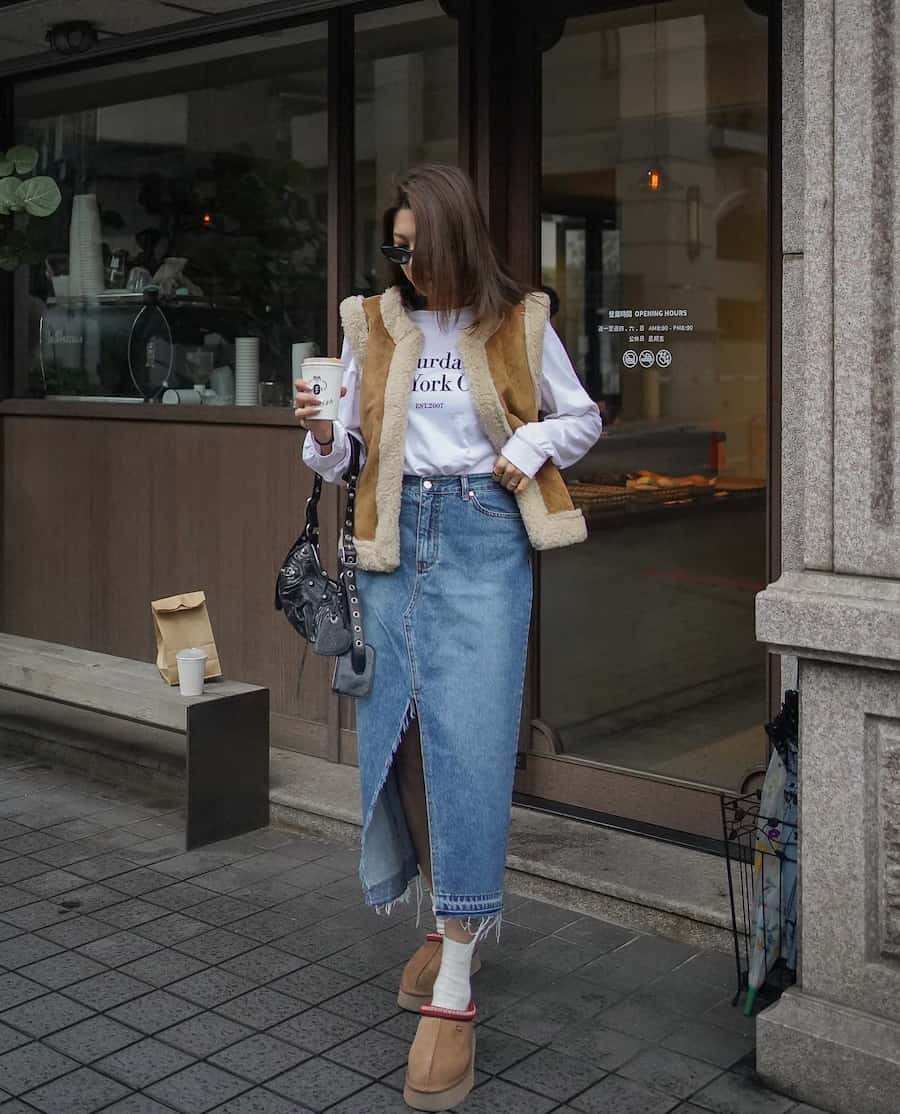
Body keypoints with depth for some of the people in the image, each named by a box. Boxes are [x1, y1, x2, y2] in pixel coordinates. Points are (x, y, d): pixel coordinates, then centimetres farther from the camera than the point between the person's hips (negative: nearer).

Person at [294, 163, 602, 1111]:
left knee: (468, 739, -10)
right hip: (397, 540, 4)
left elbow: (582, 418, 15)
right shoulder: (372, 327, 8)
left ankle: (452, 989, -6)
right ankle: (451, 919, 28)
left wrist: (530, 445, -5)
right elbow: (338, 458, 9)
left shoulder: (519, 322, 3)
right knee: (400, 731, 6)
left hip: (484, 538, -3)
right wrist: (320, 434, -13)